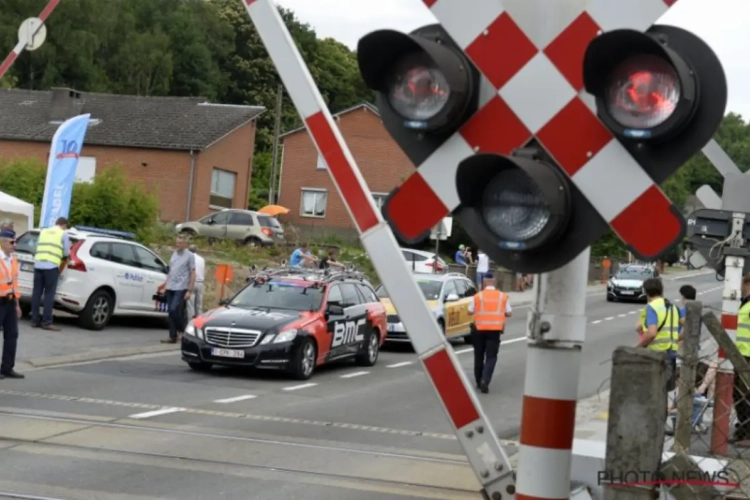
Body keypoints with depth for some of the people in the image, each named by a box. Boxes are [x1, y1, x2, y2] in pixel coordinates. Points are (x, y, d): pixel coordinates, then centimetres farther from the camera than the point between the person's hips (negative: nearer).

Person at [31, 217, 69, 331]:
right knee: (49, 294, -2)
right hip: (51, 266, -5)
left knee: (36, 293, 8)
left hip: (38, 264, 5)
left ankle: (35, 320, 11)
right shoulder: (63, 234, 6)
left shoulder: (43, 231, 20)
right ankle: (46, 322, -4)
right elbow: (67, 254, 6)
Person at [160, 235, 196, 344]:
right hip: (170, 288, 7)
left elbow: (192, 274, -6)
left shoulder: (189, 256, -4)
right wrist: (166, 284, 15)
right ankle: (173, 336, 9)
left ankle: (182, 330, 5)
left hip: (181, 288, -6)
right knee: (170, 312, 5)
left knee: (174, 310, -16)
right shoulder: (174, 254, 15)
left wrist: (189, 291, -11)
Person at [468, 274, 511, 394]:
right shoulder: (503, 296, 2)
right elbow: (508, 313, 4)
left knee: (479, 356, 14)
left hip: (480, 329, 0)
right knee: (491, 357, -1)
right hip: (495, 329, 0)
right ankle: (485, 381, -19)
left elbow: (470, 311, 2)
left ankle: (479, 381, 22)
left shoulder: (478, 296, -2)